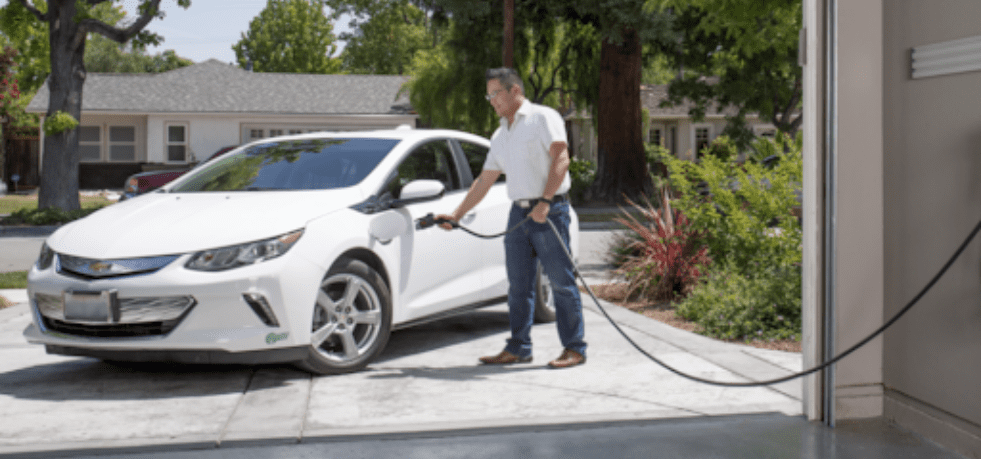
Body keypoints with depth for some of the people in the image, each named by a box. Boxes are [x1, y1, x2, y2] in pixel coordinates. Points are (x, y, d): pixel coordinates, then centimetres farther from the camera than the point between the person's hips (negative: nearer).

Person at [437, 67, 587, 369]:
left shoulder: (543, 117, -1)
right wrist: (456, 214, 19)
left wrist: (545, 202, -22)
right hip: (518, 213, 7)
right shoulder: (500, 135, 21)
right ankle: (518, 348, 13)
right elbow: (484, 181, 23)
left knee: (562, 282, -5)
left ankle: (574, 348, 0)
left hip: (550, 211, -7)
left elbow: (561, 158, -13)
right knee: (518, 285, 7)